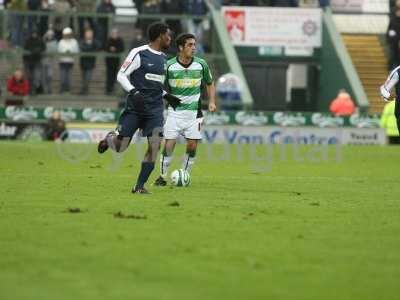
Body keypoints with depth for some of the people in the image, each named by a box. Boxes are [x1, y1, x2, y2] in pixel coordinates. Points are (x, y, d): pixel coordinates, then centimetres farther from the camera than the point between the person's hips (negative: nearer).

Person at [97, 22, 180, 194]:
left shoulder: (163, 58, 16)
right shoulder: (139, 53, -7)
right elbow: (121, 75, -8)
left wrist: (167, 96, 17)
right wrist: (134, 92, -22)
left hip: (155, 109, 5)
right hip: (135, 108, -5)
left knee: (155, 144, -12)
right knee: (120, 146, -6)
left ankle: (139, 186, -4)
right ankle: (109, 139, 33)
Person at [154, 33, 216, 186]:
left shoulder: (201, 64, -1)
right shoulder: (169, 65, -7)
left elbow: (210, 83, 14)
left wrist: (211, 101, 2)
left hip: (194, 112, 2)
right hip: (174, 111, -2)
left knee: (192, 145, -2)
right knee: (169, 144, -6)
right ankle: (163, 176, 9)